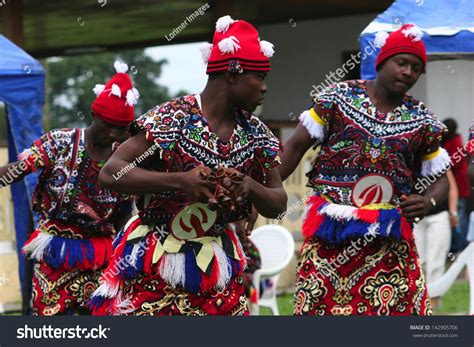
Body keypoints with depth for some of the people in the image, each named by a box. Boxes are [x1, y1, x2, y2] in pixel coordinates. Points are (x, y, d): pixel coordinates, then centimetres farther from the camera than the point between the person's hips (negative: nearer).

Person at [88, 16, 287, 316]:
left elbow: (279, 205, 7)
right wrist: (179, 181, -30)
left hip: (217, 267, 5)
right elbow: (111, 173, -19)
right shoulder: (170, 119, -14)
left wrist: (251, 188, -17)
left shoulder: (255, 134, 2)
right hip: (152, 268, -4)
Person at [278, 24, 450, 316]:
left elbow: (440, 178, 14)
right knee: (319, 305, 0)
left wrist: (428, 202, -9)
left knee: (399, 307, -6)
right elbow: (296, 146, 4)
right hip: (330, 233, -1)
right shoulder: (340, 96, 2)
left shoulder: (422, 120, 7)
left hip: (389, 241, 1)